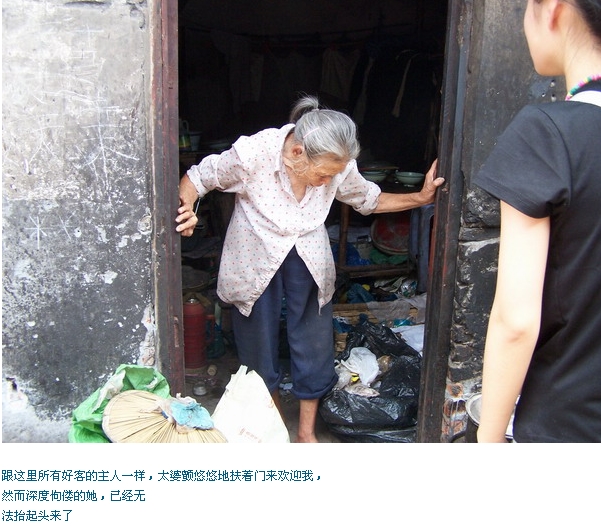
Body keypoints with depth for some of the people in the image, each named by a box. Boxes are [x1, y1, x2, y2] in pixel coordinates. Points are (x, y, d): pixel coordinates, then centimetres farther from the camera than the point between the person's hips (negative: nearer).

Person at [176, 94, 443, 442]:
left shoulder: (340, 165, -17)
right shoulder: (253, 152, -28)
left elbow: (370, 200, 2)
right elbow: (199, 177, -13)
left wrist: (421, 198, -9)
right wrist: (186, 209, -33)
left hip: (309, 256, 2)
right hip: (255, 256, -2)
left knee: (314, 340, 4)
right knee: (259, 339, 11)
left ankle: (307, 431, 24)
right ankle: (272, 406, 39)